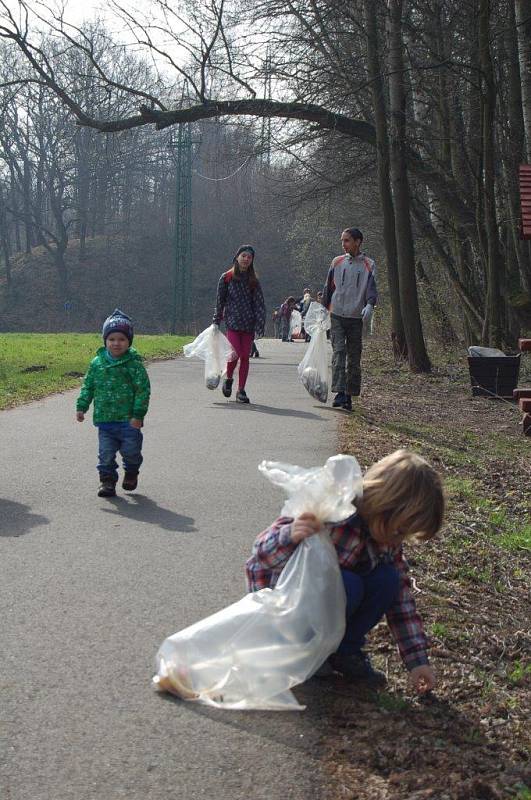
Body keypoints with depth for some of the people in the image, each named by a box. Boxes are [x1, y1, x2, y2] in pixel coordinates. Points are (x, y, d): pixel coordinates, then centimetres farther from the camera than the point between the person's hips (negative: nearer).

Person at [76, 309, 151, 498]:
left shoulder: (134, 364, -8)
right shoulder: (97, 363, 4)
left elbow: (143, 390, -9)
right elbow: (88, 386, 13)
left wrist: (138, 414, -13)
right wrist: (81, 407, 5)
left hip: (128, 419, -3)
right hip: (104, 419, 3)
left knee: (131, 450, 5)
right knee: (106, 453, 4)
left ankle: (131, 473, 32)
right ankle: (107, 480, 16)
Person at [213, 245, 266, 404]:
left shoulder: (253, 281, 7)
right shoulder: (226, 278, 3)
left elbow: (259, 304, 3)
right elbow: (220, 300, 8)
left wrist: (260, 326, -5)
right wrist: (216, 322, 7)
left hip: (248, 324, 2)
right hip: (232, 321, -2)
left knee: (245, 356, 0)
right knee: (236, 353, -16)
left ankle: (241, 390, 9)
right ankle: (228, 379, 12)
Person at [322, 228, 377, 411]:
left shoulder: (368, 265, 3)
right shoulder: (337, 262, 9)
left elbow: (371, 287, -8)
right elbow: (328, 287, 15)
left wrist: (370, 304, -27)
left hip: (356, 317, 0)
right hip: (337, 315, 0)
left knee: (354, 358, 4)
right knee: (338, 351, -14)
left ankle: (349, 396, 12)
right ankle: (340, 393, -20)